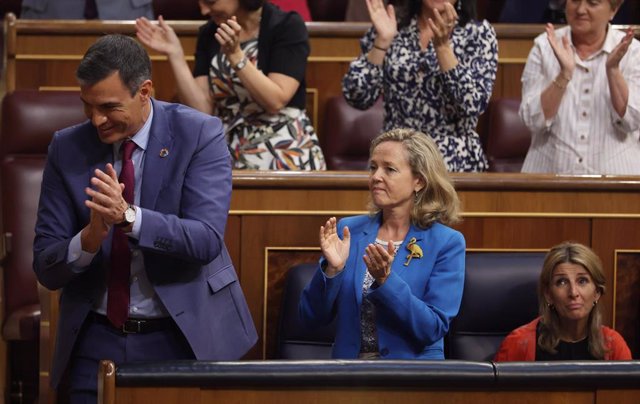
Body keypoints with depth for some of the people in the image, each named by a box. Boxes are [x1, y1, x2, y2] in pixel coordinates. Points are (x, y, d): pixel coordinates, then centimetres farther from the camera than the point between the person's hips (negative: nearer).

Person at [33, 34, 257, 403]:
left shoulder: (199, 134, -9)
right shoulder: (67, 149, -2)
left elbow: (207, 240, -20)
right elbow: (46, 267, -4)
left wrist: (129, 216, -34)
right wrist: (90, 238, -25)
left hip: (185, 335, -2)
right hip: (98, 341, 2)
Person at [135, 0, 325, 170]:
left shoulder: (287, 26, -6)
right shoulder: (209, 34, 8)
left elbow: (275, 101, -14)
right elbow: (201, 109, 0)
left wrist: (235, 55, -20)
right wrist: (174, 54, -6)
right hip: (229, 157, 5)